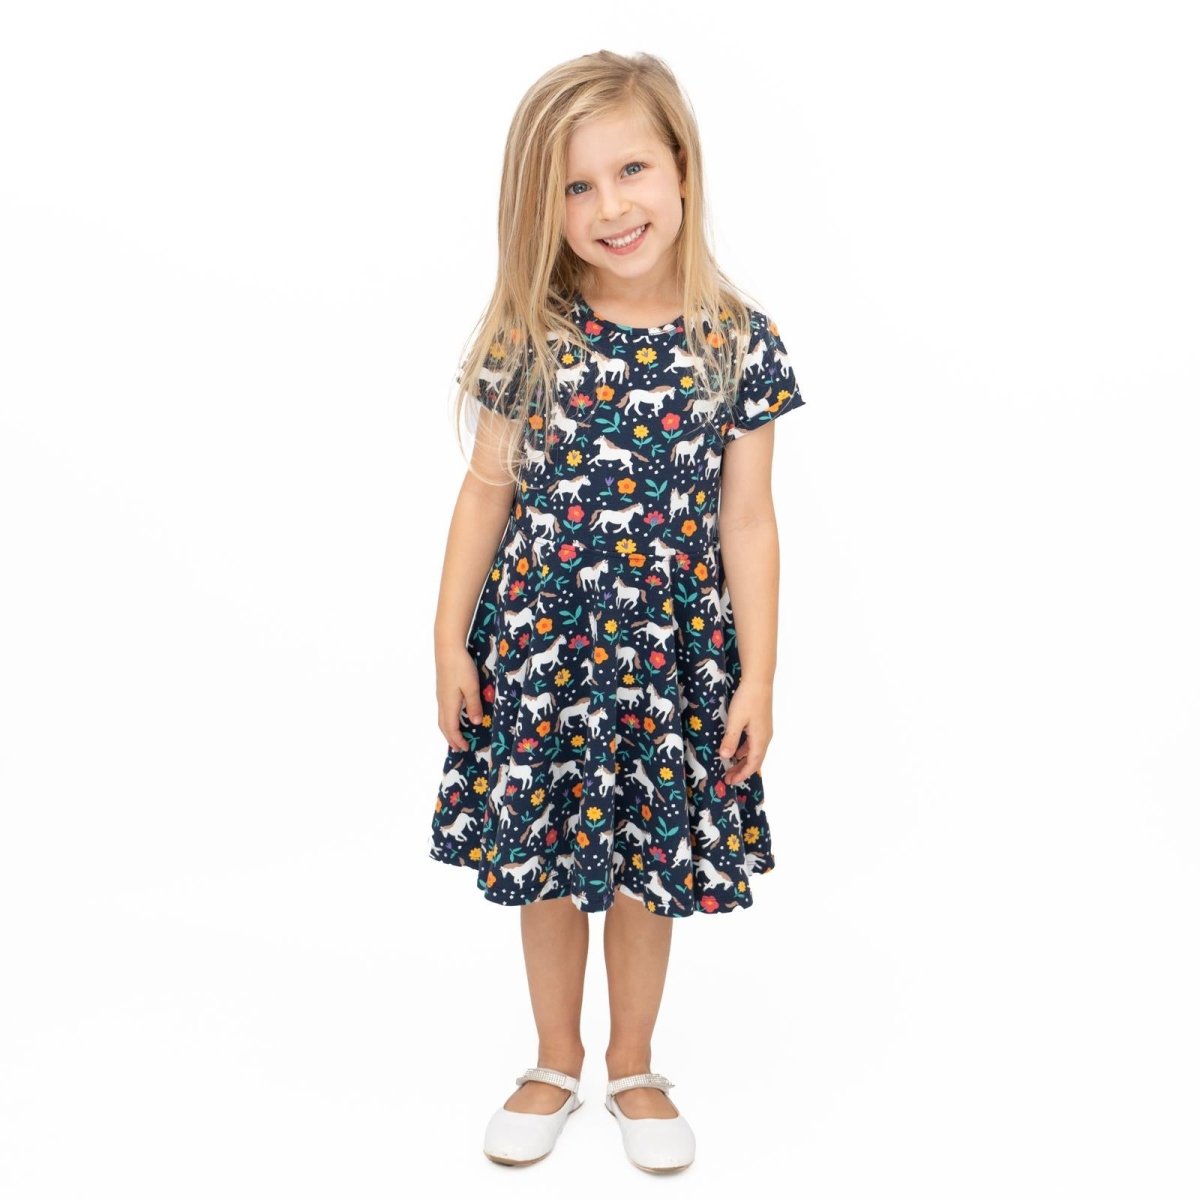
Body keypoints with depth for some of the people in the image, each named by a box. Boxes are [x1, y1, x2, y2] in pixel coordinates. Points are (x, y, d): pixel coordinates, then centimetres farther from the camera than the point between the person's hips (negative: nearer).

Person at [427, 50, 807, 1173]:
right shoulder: (528, 337, -5)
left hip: (673, 656, 0)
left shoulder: (740, 345, -6)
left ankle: (633, 1066, 38)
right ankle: (555, 1062, 38)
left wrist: (757, 675, -3)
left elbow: (747, 521, -3)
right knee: (545, 865, 14)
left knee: (651, 865, 13)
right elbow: (488, 489, 1)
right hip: (539, 647, 1)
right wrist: (451, 639, 1)